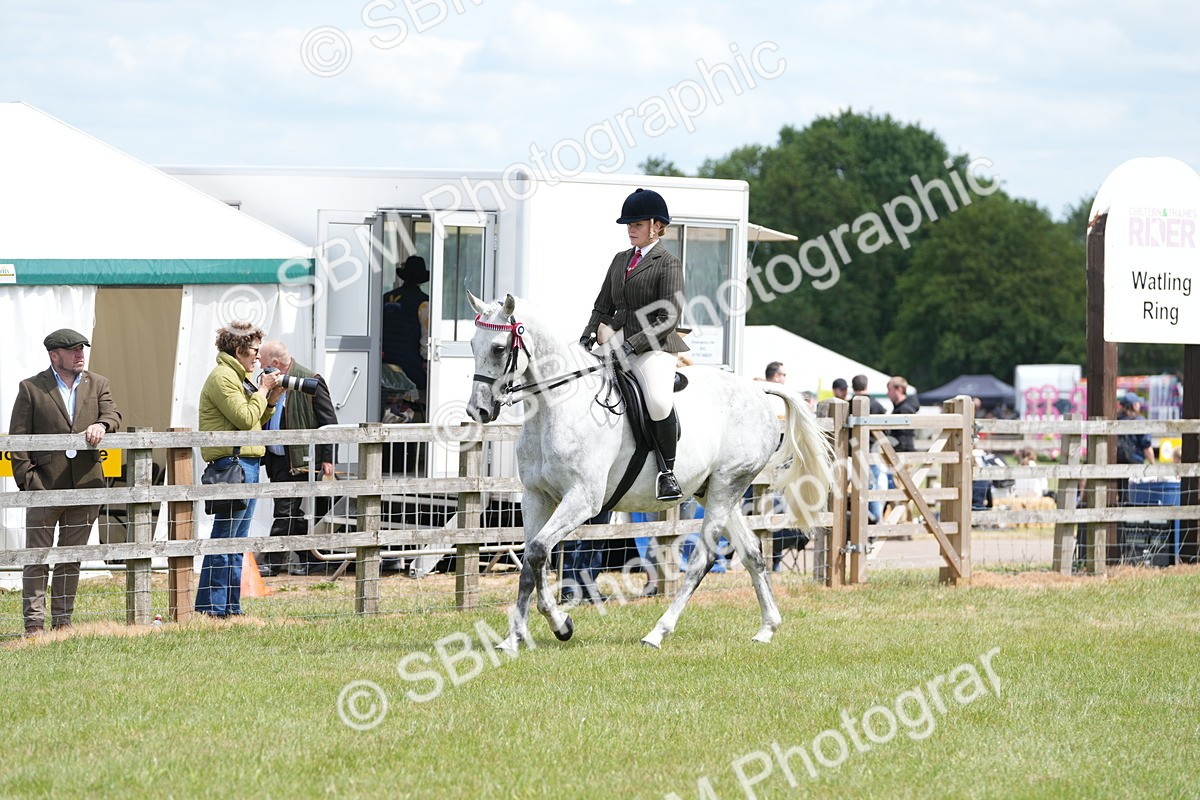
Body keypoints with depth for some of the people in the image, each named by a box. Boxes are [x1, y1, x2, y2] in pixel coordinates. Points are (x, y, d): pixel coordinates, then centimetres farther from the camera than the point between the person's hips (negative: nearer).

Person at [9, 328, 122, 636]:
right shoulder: (31, 388, 2)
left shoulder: (98, 384, 13)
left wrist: (101, 425, -23)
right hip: (44, 487, -4)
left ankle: (63, 620, 17)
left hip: (85, 485, 4)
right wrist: (27, 478, -10)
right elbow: (18, 437, 0)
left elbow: (113, 415, 1)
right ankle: (34, 623, 0)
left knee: (72, 559, 10)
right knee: (37, 558, -2)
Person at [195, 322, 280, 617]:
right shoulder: (222, 377, -11)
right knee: (225, 537, -10)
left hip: (247, 462, 11)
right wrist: (262, 392, -8)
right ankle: (211, 607, -9)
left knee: (237, 540, 12)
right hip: (231, 460, -11)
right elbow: (244, 418, -18)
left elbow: (255, 421, 23)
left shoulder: (239, 377, 21)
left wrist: (270, 401, 9)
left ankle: (231, 606, 16)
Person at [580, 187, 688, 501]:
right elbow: (603, 307, 21)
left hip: (652, 347, -8)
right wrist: (588, 336, 1)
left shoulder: (668, 264, -2)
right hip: (617, 343, 8)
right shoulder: (620, 260, 19)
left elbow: (669, 318, -10)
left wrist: (632, 345, -18)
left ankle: (668, 472, -15)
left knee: (659, 402, -30)